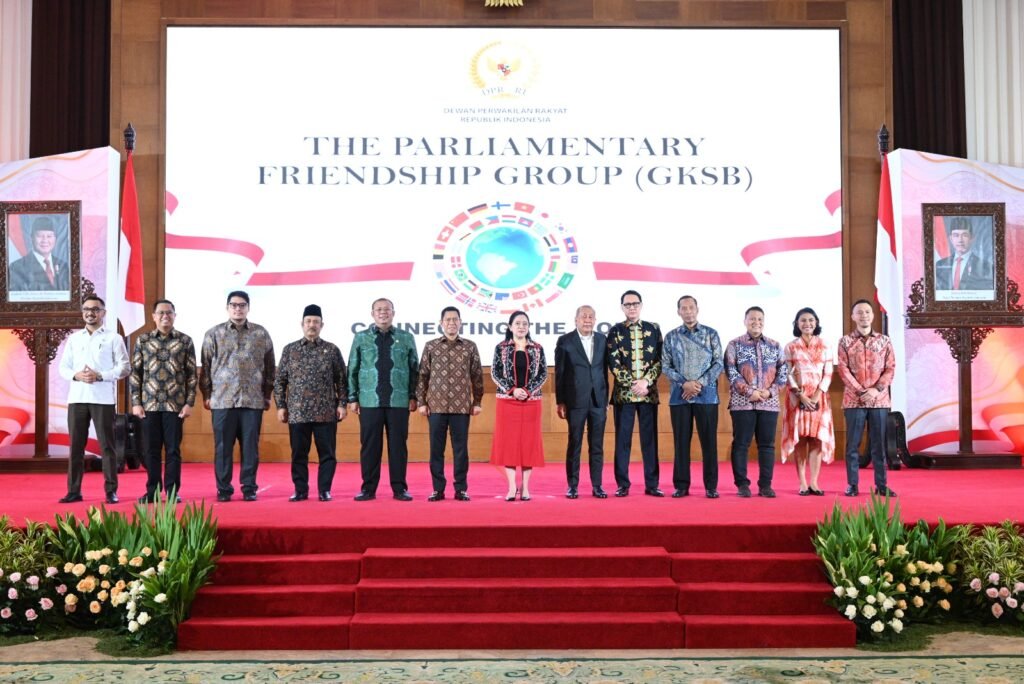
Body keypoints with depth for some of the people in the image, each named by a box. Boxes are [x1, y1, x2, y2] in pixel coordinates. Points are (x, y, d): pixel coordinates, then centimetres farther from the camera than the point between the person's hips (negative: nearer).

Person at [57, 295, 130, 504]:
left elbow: (124, 367, -2)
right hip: (77, 397, 4)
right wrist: (76, 375, -9)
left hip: (103, 398, -3)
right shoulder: (73, 338, 14)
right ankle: (74, 490, 11)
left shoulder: (113, 338, 3)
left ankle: (111, 491, 3)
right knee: (75, 445, 5)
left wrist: (100, 376, -15)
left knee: (106, 445, -1)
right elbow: (63, 367, 12)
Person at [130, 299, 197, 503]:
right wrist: (135, 403, 0)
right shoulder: (142, 340, 7)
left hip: (175, 405, -1)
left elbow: (191, 374, 3)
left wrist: (189, 403, -4)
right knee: (151, 450, 6)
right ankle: (152, 490, 16)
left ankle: (172, 491, 10)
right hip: (149, 404, 1)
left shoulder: (185, 341, 4)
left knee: (173, 449, 2)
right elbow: (135, 373, 7)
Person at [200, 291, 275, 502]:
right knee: (223, 447, 3)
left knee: (250, 446, 3)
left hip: (253, 401, 1)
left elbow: (269, 367, 11)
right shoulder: (213, 334, 6)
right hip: (222, 400, 0)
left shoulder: (261, 334, 7)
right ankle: (223, 488, 12)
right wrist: (206, 395, 4)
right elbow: (206, 367, 7)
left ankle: (249, 487, 12)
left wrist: (267, 395, 9)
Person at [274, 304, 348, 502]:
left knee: (327, 453, 2)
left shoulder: (332, 350, 5)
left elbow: (341, 380, 6)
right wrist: (281, 406, 2)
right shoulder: (289, 350, 7)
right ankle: (300, 490, 16)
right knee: (299, 454, 6)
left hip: (326, 412, -1)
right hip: (297, 412, 1)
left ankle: (325, 490, 12)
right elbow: (280, 381, 8)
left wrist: (342, 404, -2)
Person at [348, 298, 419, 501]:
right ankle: (368, 488, 11)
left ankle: (400, 488, 10)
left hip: (399, 402, 0)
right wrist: (352, 398, 2)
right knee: (369, 446, 3)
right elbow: (352, 371, 7)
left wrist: (413, 397, 0)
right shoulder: (361, 338, 8)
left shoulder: (406, 338, 8)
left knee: (398, 446, 3)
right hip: (369, 401, 0)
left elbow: (414, 370, 7)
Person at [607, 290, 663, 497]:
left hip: (649, 392, 1)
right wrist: (633, 385, -12)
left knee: (650, 439, 4)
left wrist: (646, 382, -10)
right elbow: (614, 364, -4)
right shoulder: (615, 331, 3)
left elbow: (659, 360, 3)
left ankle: (652, 485, 9)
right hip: (623, 393, -1)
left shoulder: (653, 329, 8)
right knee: (623, 440, 1)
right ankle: (623, 485, 8)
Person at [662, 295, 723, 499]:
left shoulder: (711, 334, 5)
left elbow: (718, 364, -1)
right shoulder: (671, 337, 8)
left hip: (707, 395, -1)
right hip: (679, 396, 1)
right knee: (681, 441, 4)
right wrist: (684, 383, -12)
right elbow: (666, 367, 3)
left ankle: (711, 486, 7)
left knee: (709, 441, 1)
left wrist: (699, 383, -12)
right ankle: (681, 485, 10)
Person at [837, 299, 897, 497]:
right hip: (853, 399, -1)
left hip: (880, 399, 1)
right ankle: (852, 484, 7)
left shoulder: (884, 341, 8)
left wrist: (876, 389, -11)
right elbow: (843, 370, -3)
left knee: (879, 444, 4)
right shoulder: (845, 342, 4)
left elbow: (890, 368, 3)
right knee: (853, 444, 1)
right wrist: (861, 391, -13)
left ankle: (881, 485, 9)